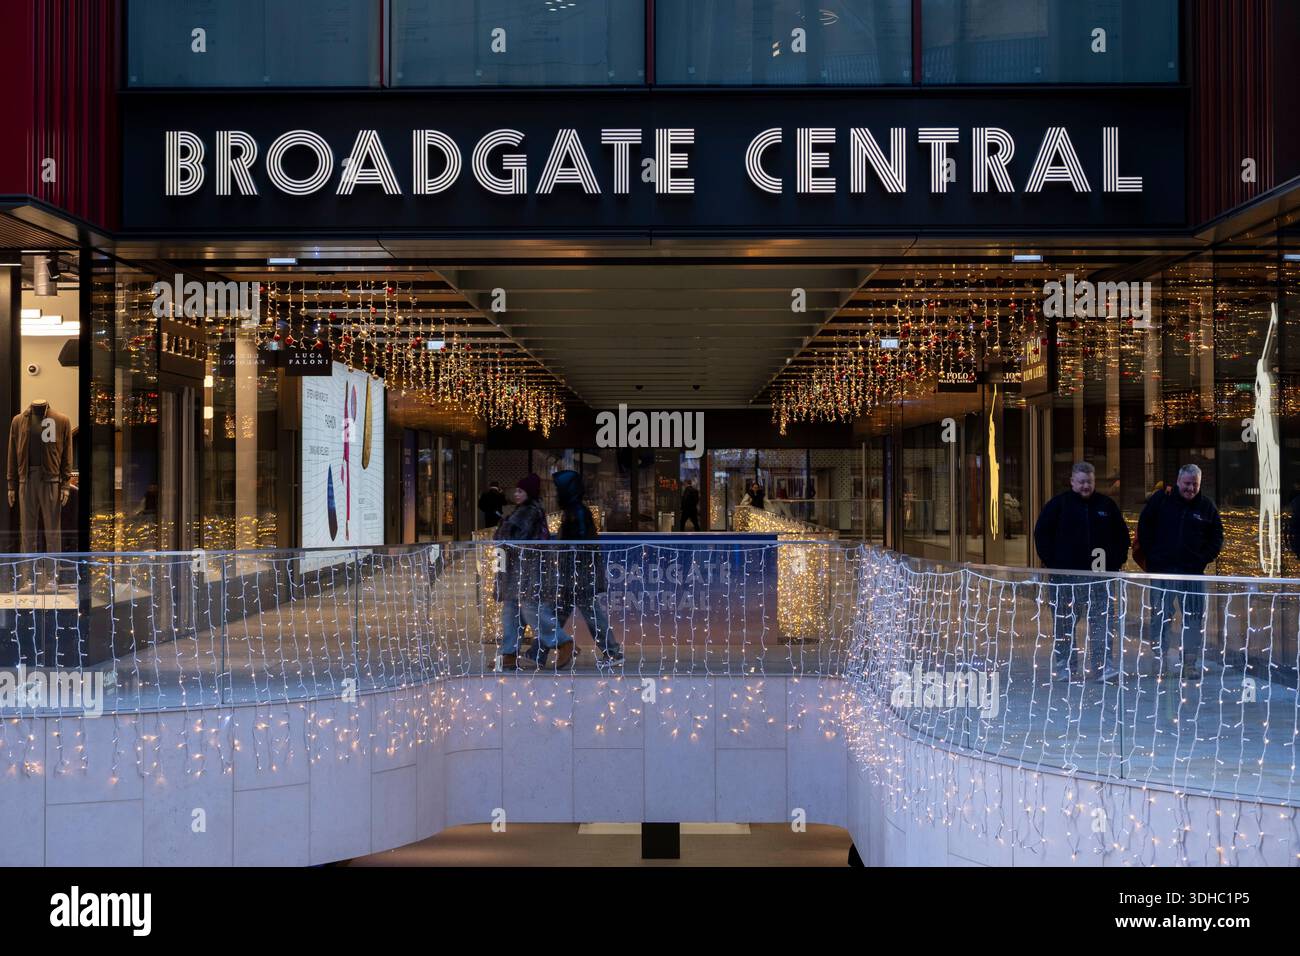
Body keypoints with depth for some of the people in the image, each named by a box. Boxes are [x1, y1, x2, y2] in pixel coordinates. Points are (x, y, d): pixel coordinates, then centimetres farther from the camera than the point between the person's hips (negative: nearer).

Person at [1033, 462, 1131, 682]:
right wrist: (1052, 563, -4)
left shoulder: (1106, 504, 9)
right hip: (1066, 576, -1)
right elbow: (1041, 533, 3)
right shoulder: (1058, 504, 2)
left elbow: (1121, 534, 17)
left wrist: (1117, 561, 7)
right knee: (1064, 623, 6)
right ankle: (1064, 666, 16)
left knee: (1102, 621, -7)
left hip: (1100, 574, 1)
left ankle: (1102, 666, -7)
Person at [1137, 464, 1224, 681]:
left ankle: (1190, 663, 7)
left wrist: (1203, 559, 3)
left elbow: (1216, 539, 15)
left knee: (1194, 619, 1)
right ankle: (1160, 657, 8)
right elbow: (1144, 528, 7)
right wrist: (1151, 555, 1)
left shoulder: (1207, 507, 6)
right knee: (1160, 616, 1)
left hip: (1193, 573, 1)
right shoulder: (1160, 500, 2)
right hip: (1162, 569, -1)